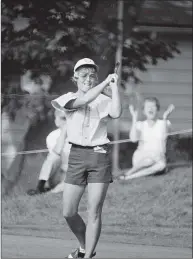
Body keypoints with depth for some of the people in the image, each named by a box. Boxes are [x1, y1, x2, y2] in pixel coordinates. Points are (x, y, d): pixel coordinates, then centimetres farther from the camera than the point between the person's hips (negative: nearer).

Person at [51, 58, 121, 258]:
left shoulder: (104, 101, 0)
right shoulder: (69, 99, 4)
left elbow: (116, 113, -22)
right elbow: (82, 101, -19)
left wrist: (114, 85, -18)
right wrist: (105, 82, -18)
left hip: (99, 155, -2)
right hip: (77, 156, 2)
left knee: (94, 212, -7)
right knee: (68, 213, 2)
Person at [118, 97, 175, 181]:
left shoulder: (163, 123, 11)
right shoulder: (140, 125, 11)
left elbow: (164, 134, -12)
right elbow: (133, 139, -9)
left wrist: (165, 118, -19)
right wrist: (134, 118, -8)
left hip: (158, 157, 2)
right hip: (141, 159, -2)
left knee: (161, 165, -37)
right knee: (150, 160, -39)